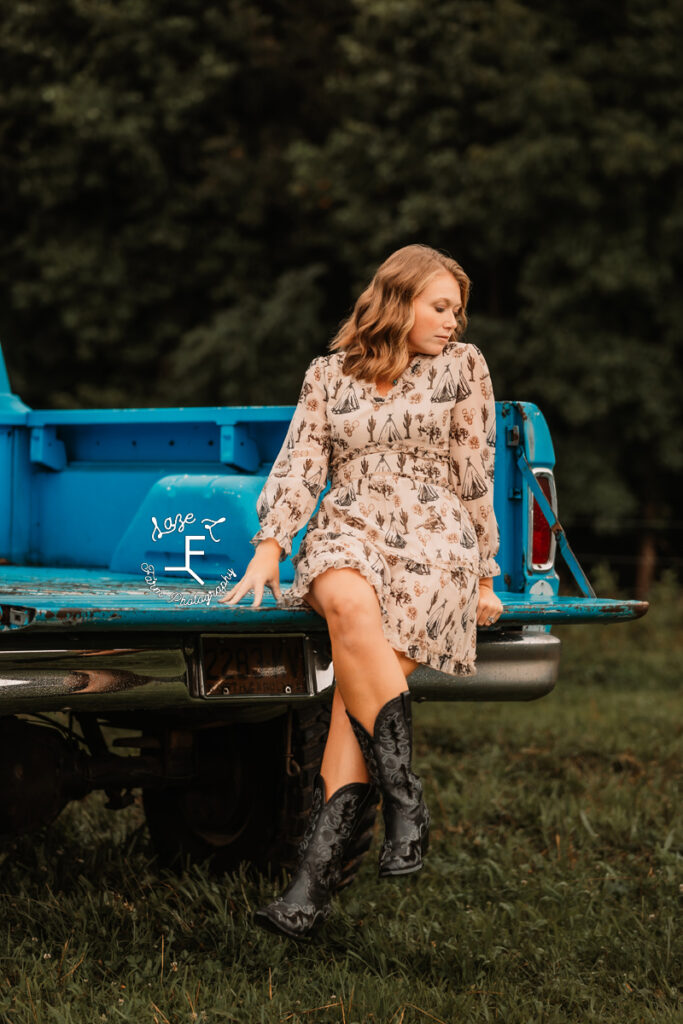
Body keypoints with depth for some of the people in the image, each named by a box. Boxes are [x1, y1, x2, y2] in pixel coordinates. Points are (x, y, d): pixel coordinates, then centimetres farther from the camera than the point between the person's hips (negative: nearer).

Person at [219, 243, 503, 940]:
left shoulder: (462, 366, 13)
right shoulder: (329, 374, 16)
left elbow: (475, 475, 11)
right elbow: (299, 463, 9)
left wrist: (483, 577, 8)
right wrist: (269, 549, -5)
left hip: (432, 541, -1)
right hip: (346, 530, 1)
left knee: (361, 678, -28)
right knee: (350, 603, -38)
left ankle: (315, 875, -32)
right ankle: (403, 801, -33)